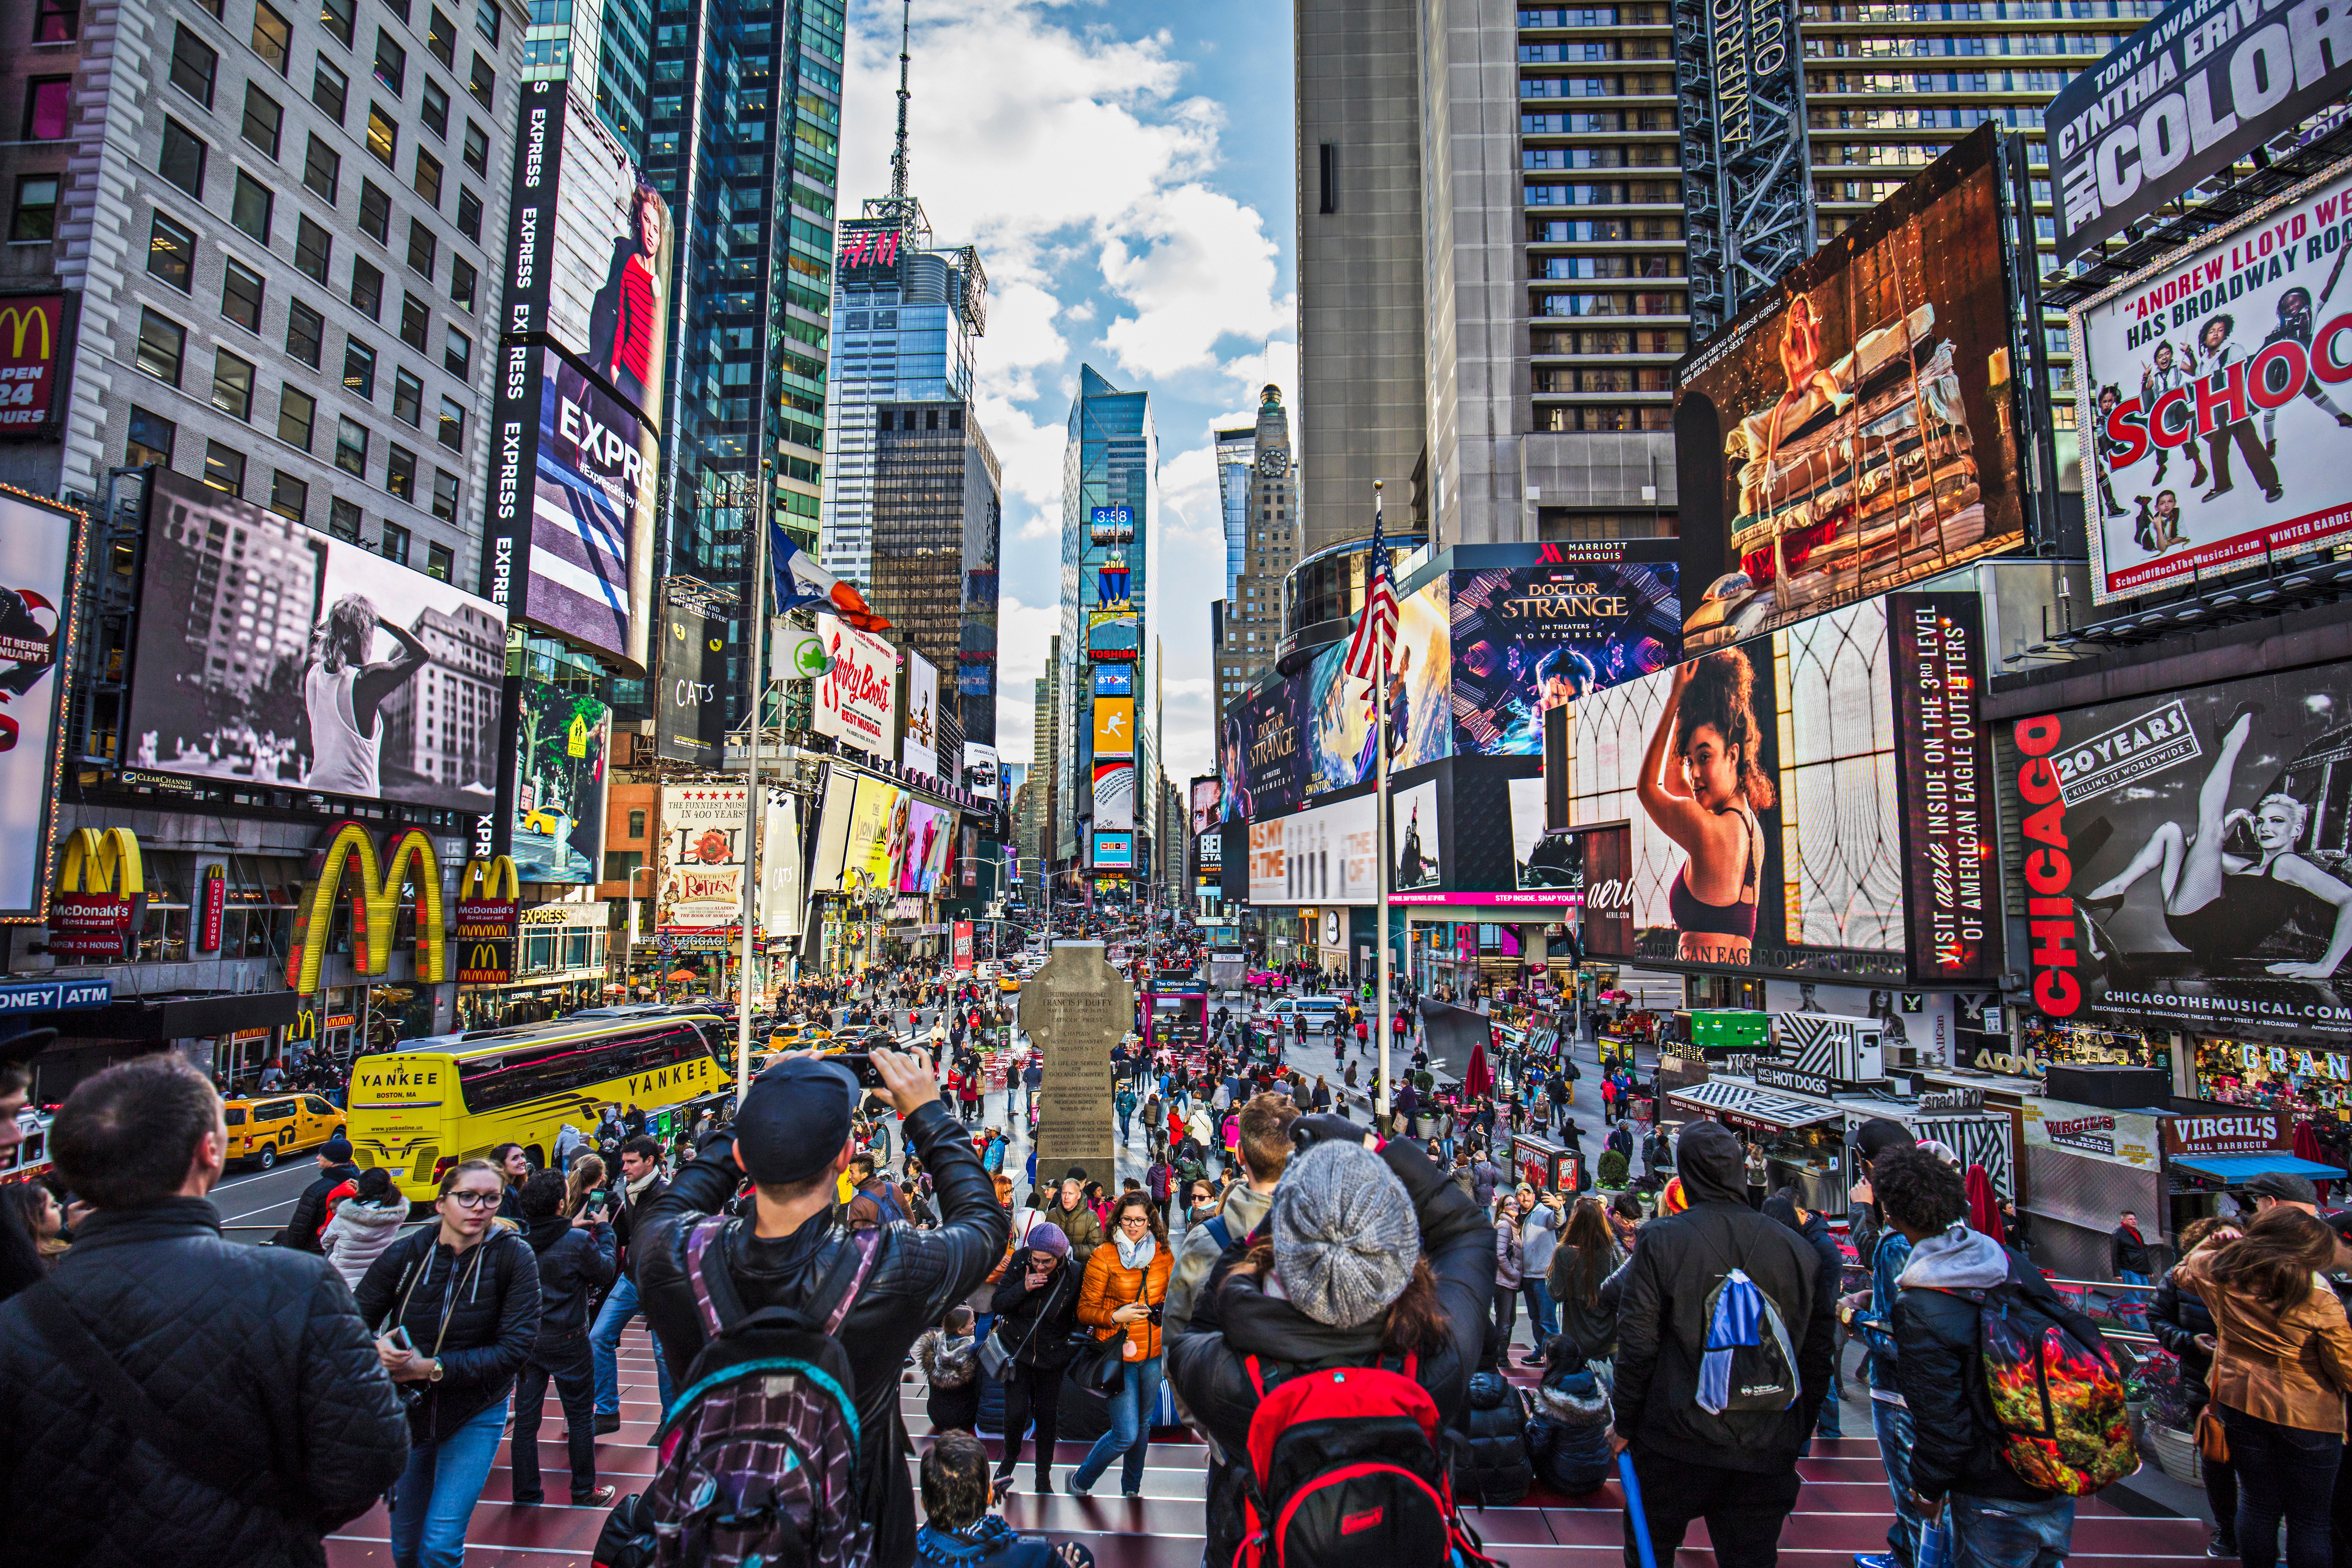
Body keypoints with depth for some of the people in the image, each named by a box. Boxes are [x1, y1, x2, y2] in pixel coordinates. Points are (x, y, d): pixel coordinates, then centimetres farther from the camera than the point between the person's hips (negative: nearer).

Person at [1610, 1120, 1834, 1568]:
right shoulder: (1798, 1249, -2)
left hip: (1675, 1444, -2)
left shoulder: (1662, 1239, -11)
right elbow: (1817, 1357, 5)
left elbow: (1637, 1343, -11)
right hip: (1766, 1452, 3)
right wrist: (1797, 1436, 18)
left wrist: (1624, 1423, 2)